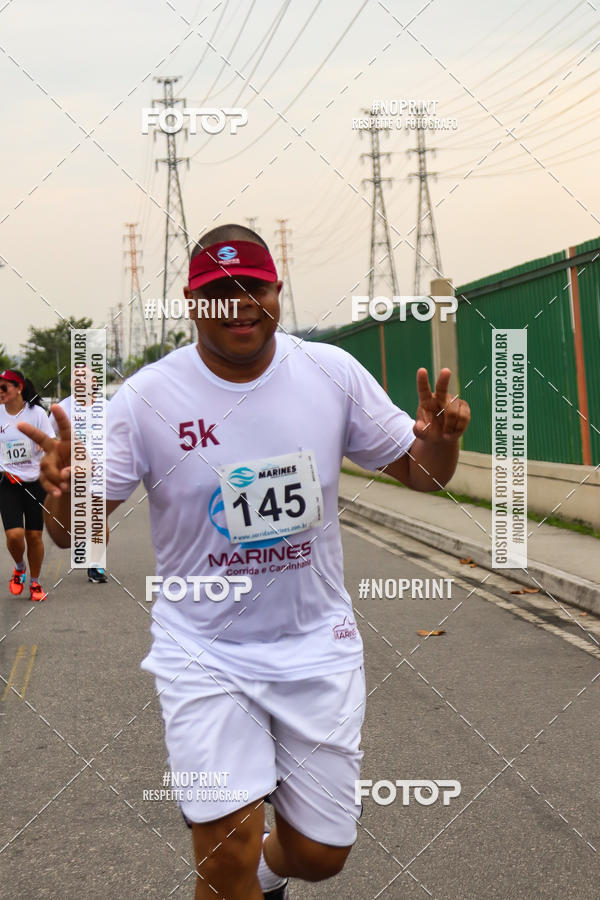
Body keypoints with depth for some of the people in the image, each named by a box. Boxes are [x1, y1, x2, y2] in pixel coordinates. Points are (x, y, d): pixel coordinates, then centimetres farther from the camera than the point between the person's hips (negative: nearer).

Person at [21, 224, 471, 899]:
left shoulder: (332, 373, -5)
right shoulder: (146, 397, -12)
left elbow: (420, 472, 4)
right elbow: (74, 534, -10)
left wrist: (440, 439, -19)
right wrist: (65, 493, -33)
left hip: (318, 644, 2)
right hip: (203, 650, -2)